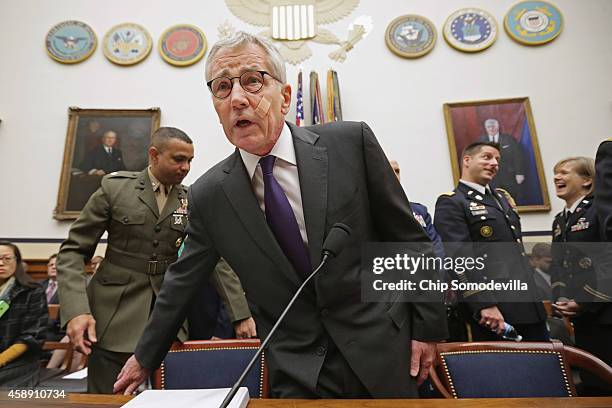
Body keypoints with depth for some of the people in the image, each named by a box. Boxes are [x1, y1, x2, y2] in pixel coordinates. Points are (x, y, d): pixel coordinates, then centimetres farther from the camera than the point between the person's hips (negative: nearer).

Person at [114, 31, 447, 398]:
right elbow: (182, 283, 6)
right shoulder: (209, 195, -7)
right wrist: (146, 357, 17)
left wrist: (428, 326, -1)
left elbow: (410, 238, -5)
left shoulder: (351, 143, -13)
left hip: (382, 355, 0)